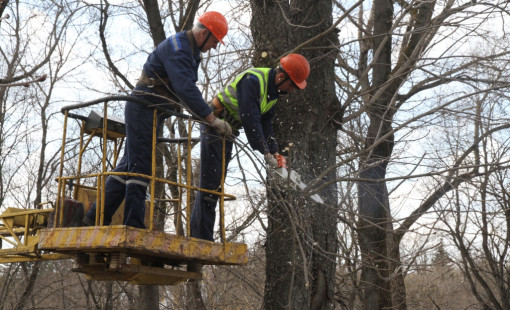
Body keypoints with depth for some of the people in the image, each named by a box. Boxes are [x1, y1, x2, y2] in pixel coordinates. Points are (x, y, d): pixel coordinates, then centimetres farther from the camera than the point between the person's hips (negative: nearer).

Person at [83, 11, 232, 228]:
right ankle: (134, 224, -9)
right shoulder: (177, 48, -17)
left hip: (153, 112, 10)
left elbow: (188, 88, 21)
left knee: (129, 165, 10)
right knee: (140, 167, -10)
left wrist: (207, 116, 15)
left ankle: (96, 218, 13)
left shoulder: (190, 50, 15)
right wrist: (212, 119, -29)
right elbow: (185, 89, -28)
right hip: (143, 109, -10)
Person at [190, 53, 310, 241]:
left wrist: (275, 151, -3)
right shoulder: (252, 80, -25)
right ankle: (202, 237, -9)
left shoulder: (274, 91, 5)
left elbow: (265, 123, 7)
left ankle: (197, 233, 16)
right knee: (209, 183, -11)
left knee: (215, 184, 10)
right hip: (214, 126, -10)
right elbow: (250, 120, -29)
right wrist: (266, 153, -26)